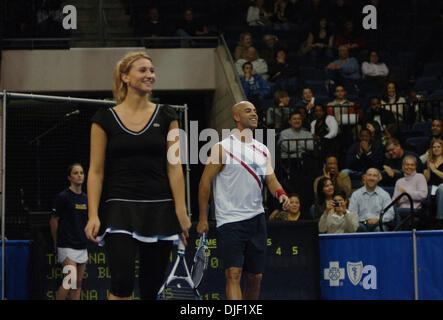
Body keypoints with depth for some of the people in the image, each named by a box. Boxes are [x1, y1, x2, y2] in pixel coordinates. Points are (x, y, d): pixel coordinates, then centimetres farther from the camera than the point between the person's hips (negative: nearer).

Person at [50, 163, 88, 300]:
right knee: (71, 281, -17)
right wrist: (56, 243, 4)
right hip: (67, 246, -6)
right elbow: (53, 221, -2)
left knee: (78, 283, 6)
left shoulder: (86, 198, 12)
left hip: (82, 246, 6)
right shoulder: (63, 197, -7)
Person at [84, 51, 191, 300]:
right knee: (122, 282, -15)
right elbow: (96, 171, 2)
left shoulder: (166, 116, 7)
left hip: (159, 209, 2)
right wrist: (93, 215, -7)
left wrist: (181, 211, -4)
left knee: (152, 287, 4)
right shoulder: (106, 118, 3)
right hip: (120, 207, -2)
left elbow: (174, 167, 3)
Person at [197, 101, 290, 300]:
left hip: (256, 218, 6)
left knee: (256, 276, 10)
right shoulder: (223, 148, -5)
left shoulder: (263, 150, 13)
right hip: (229, 220, -6)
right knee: (233, 274, -16)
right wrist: (202, 218, -7)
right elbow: (205, 181, -4)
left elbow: (271, 179, 11)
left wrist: (281, 194, -12)